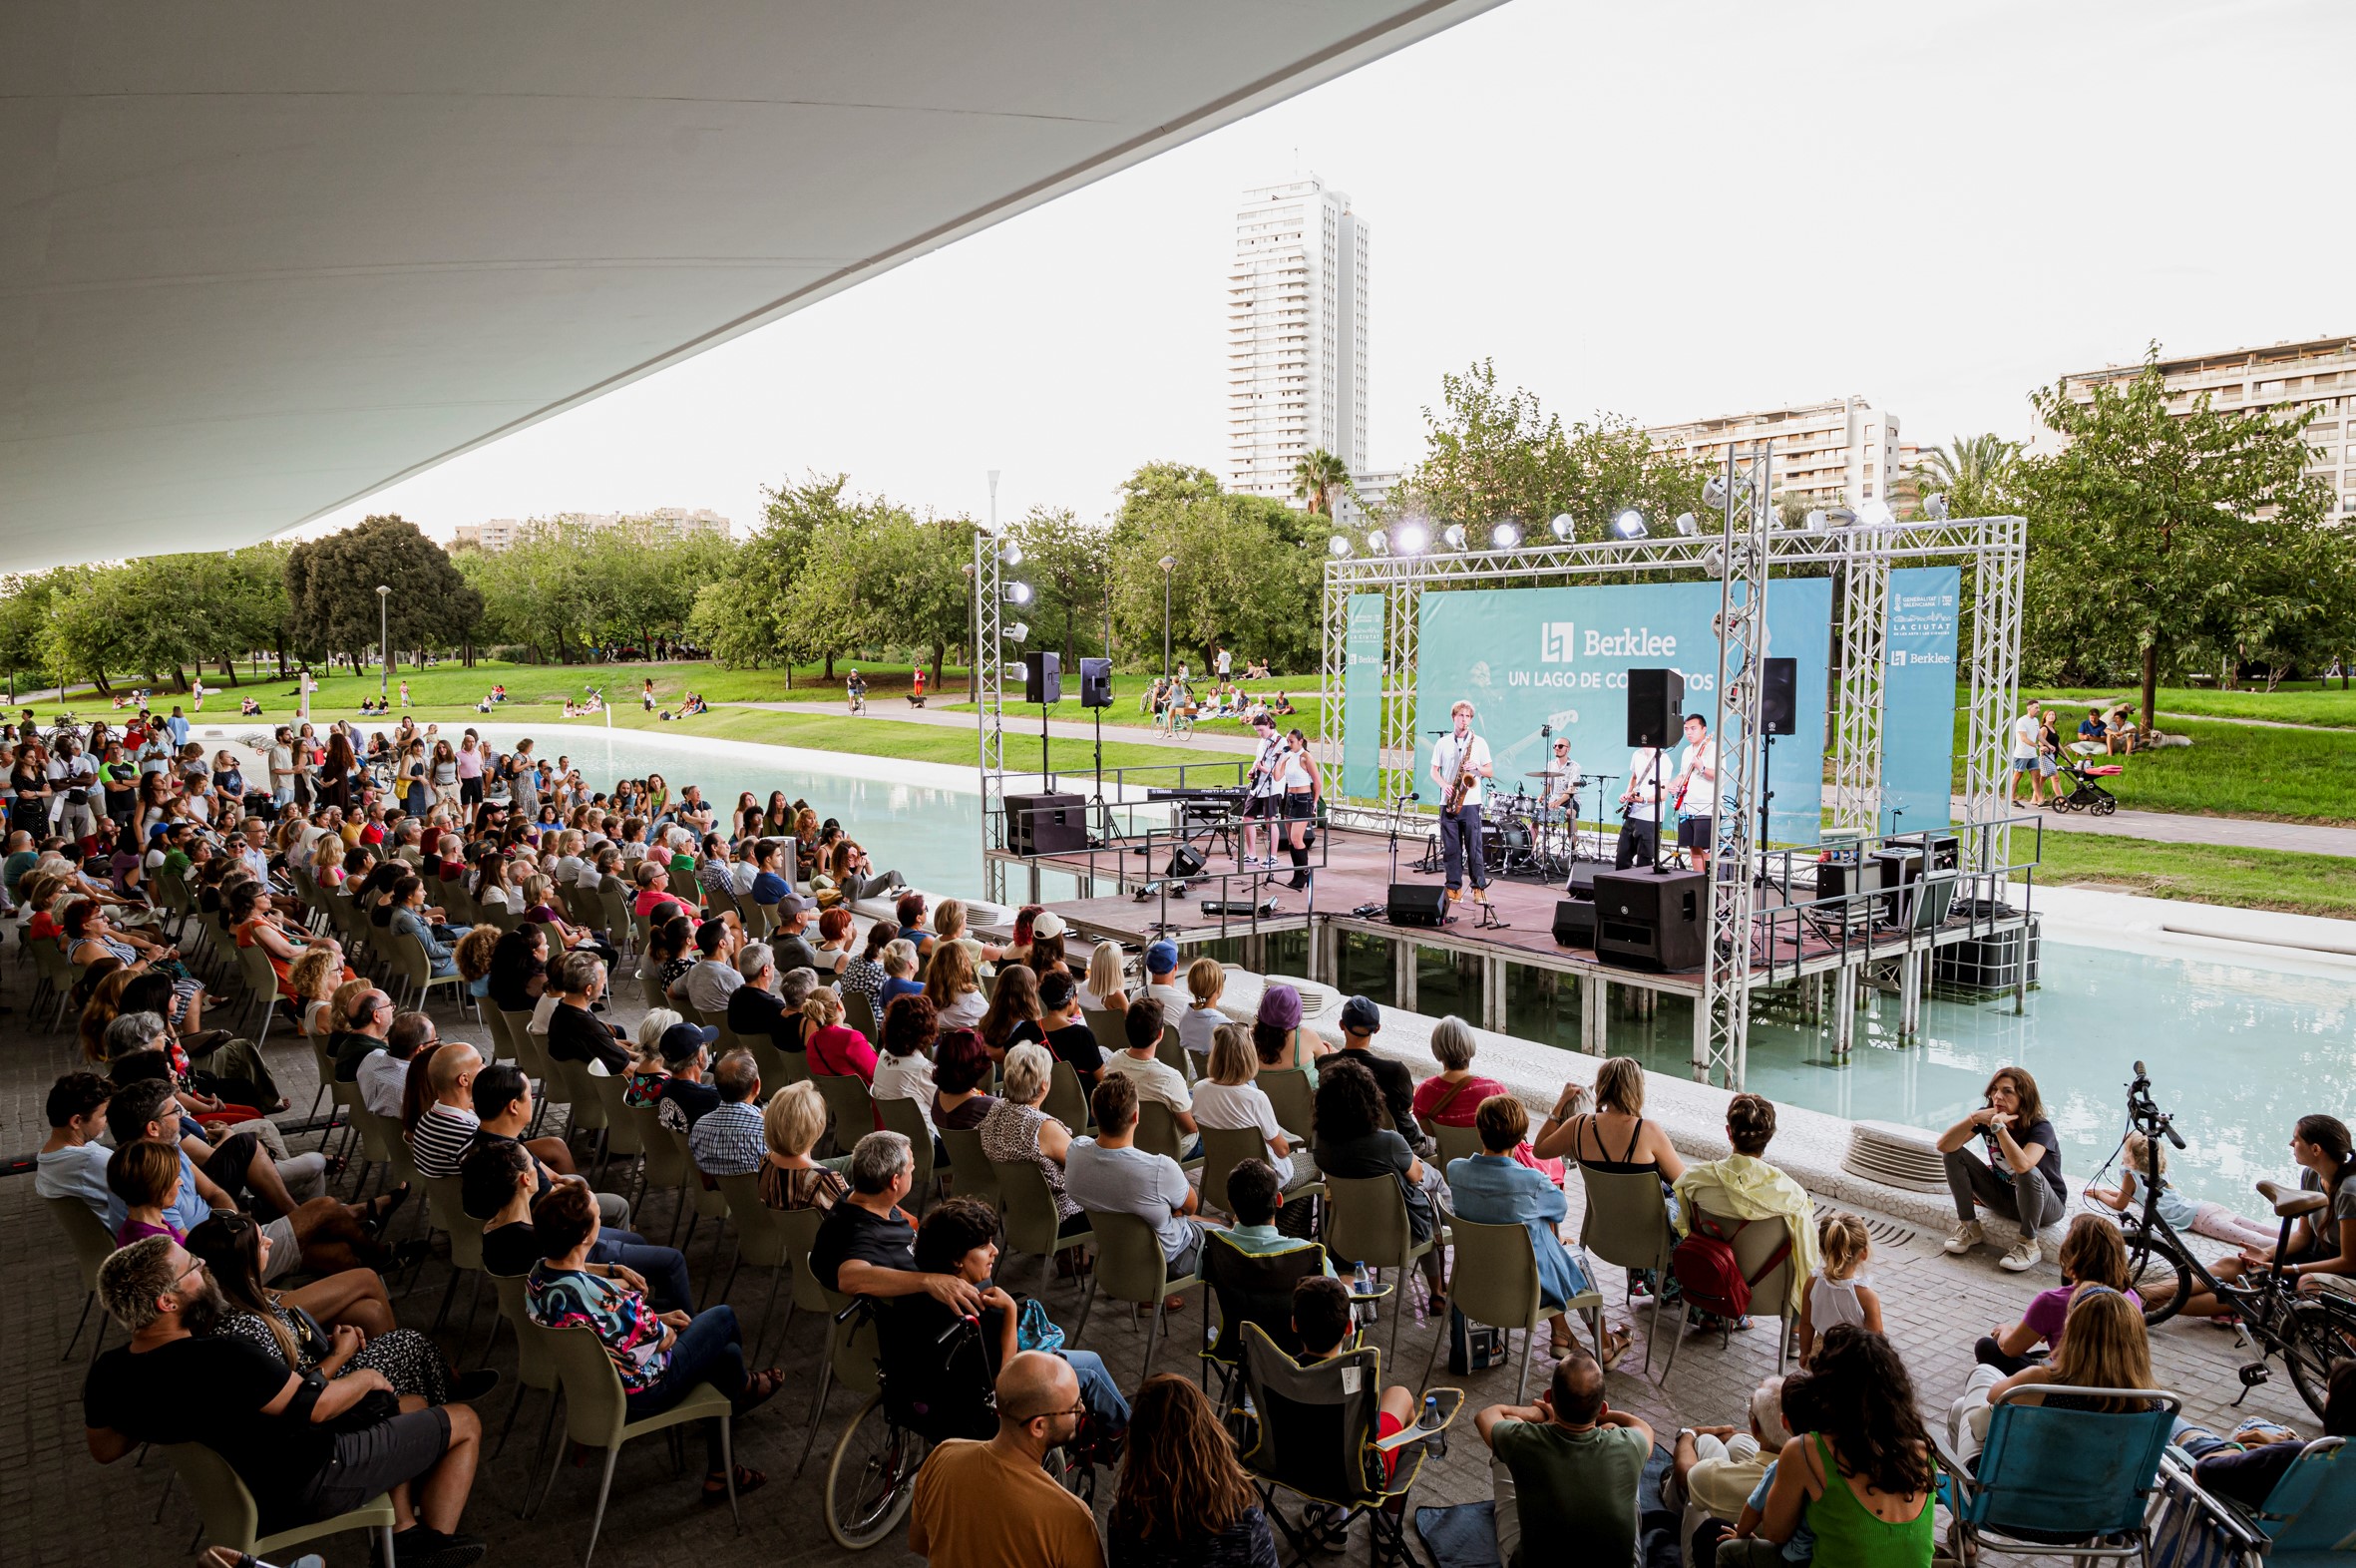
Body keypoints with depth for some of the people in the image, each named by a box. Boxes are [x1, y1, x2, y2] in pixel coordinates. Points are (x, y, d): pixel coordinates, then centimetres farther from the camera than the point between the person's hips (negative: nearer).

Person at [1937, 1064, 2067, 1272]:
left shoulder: (2041, 1128, -25)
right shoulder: (1987, 1117, -11)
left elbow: (2022, 1165, -47)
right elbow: (1943, 1145, -20)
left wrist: (1999, 1126, -42)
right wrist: (1973, 1119, -31)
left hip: (2046, 1206, -5)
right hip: (2003, 1197, 5)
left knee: (2030, 1173, -38)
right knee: (1955, 1154, -14)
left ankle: (2028, 1246, -18)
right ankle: (1970, 1229, -3)